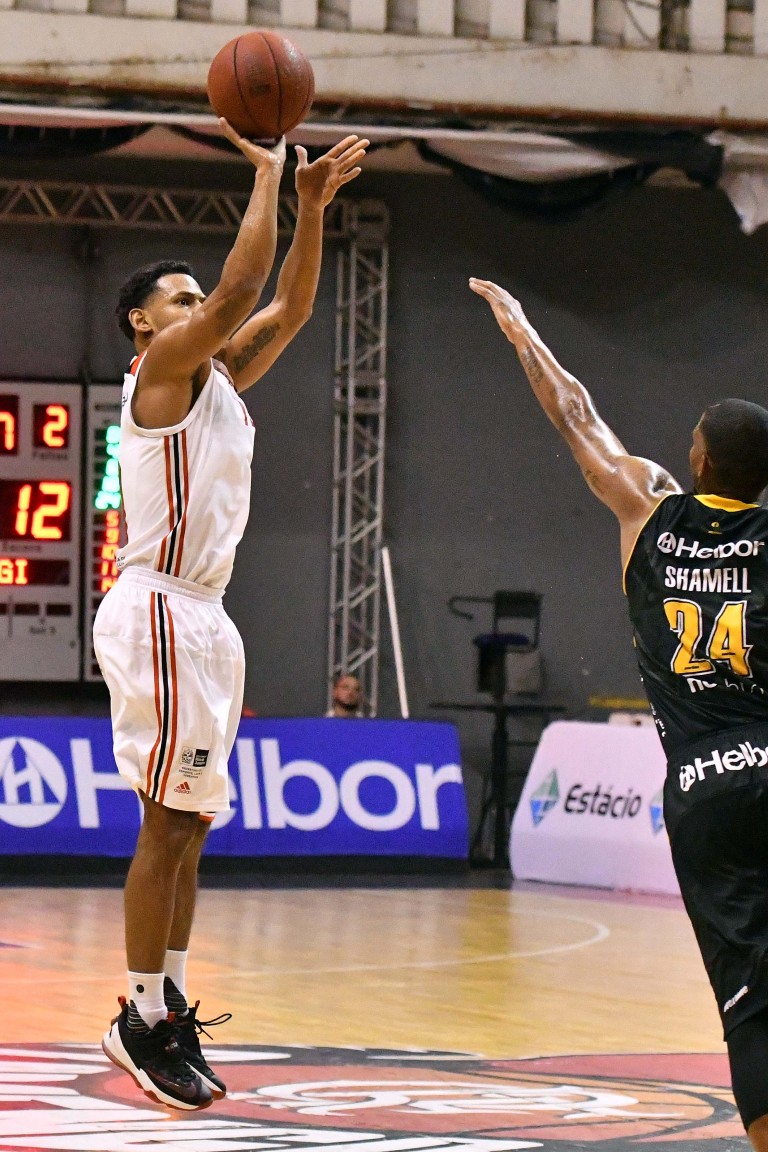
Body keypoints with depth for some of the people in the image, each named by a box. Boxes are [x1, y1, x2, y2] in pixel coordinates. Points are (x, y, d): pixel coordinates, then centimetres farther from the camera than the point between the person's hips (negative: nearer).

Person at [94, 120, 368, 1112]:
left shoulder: (218, 377, 17)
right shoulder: (163, 365, -7)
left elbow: (286, 306, 18)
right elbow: (240, 288, -18)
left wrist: (312, 205, 7)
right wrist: (267, 175, -11)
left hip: (203, 614, 10)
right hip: (160, 610, -10)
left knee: (189, 823, 10)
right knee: (171, 821, -9)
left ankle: (166, 1009, 15)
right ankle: (142, 1020, -5)